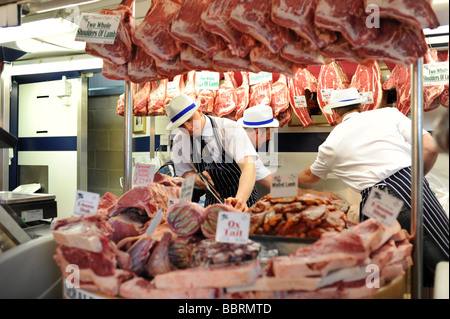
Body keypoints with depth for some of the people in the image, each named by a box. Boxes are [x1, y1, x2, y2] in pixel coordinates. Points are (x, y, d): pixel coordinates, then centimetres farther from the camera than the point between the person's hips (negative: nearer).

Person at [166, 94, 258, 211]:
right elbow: (185, 172, 11)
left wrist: (240, 198, -45)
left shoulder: (230, 129, -17)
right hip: (212, 199, 4)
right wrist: (196, 178, -13)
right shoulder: (179, 141, -3)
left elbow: (248, 167, -28)